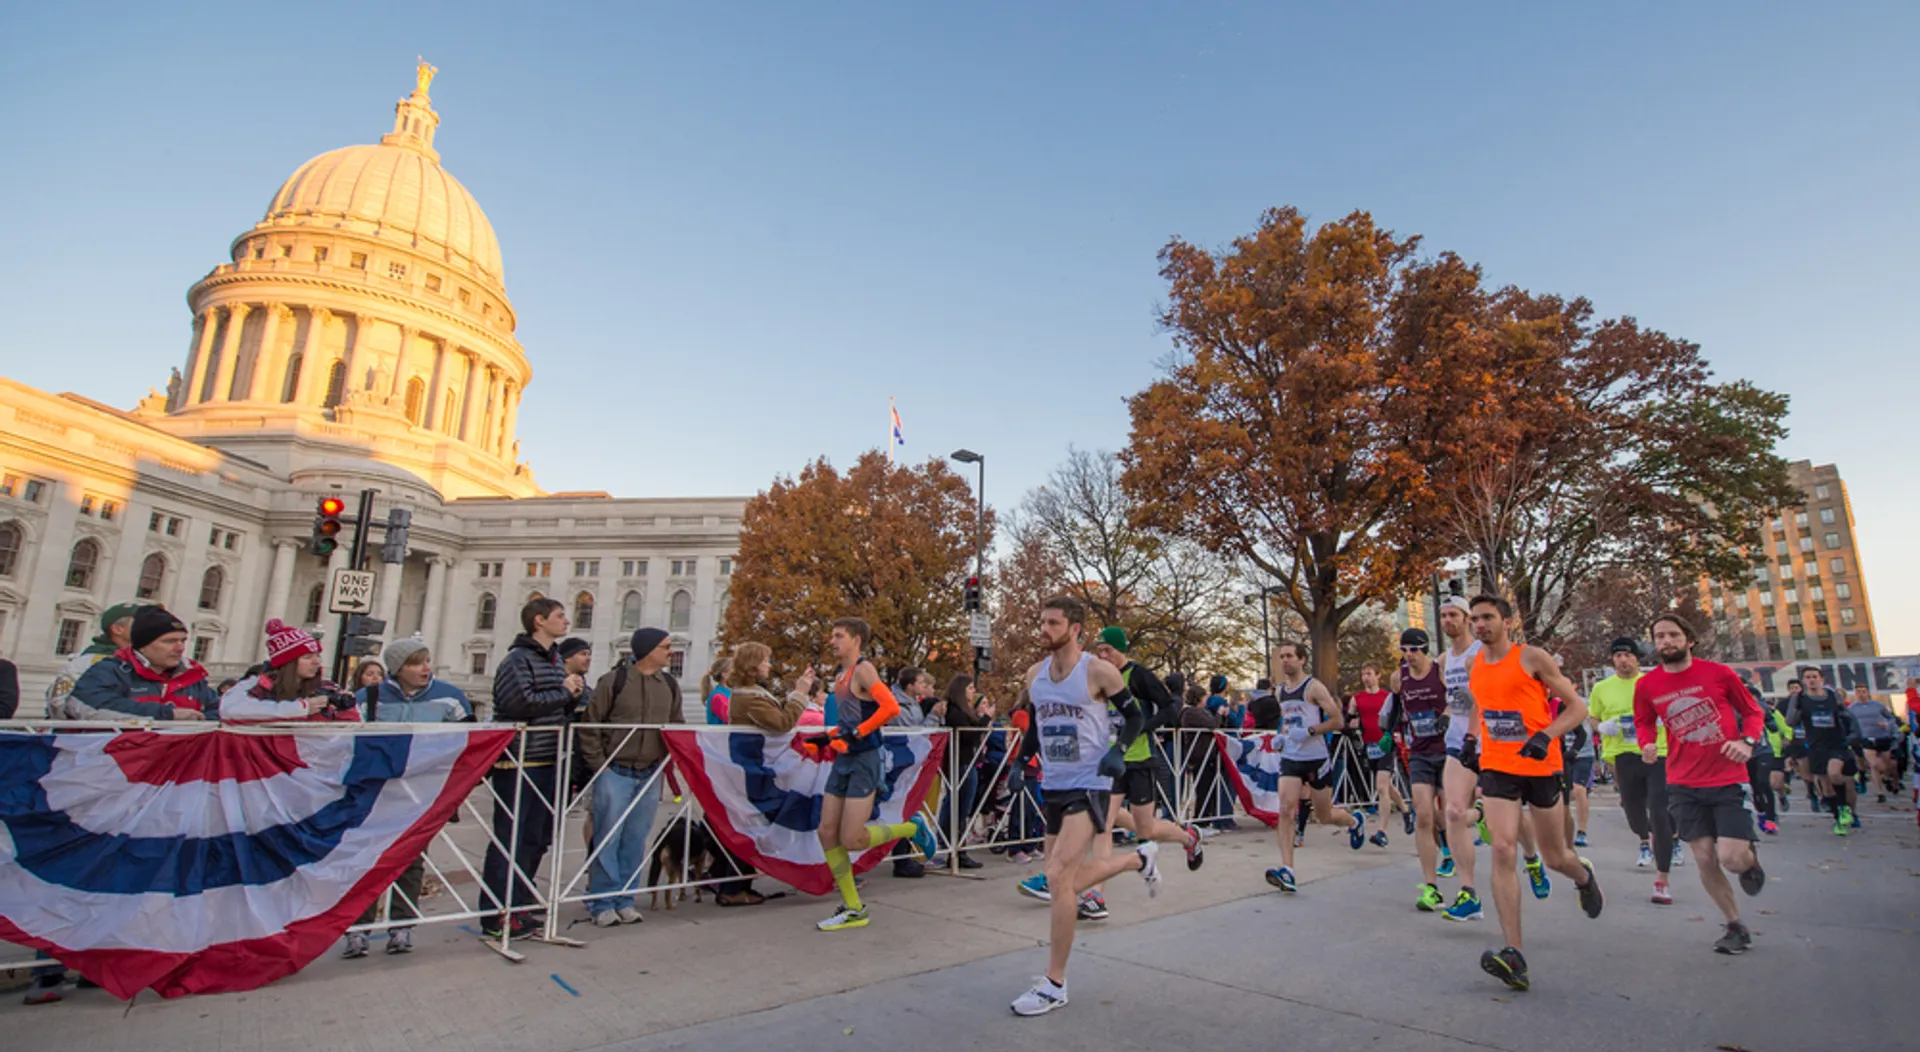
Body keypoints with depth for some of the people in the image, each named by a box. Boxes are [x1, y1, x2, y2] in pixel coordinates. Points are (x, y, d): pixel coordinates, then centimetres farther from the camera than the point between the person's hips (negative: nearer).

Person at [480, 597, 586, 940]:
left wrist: (575, 695, 0)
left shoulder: (555, 659, 15)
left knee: (535, 839, 13)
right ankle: (497, 916, 5)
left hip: (548, 763, 9)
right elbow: (522, 703, -24)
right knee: (509, 838, -3)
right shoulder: (518, 659, -10)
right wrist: (563, 691, -13)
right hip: (518, 762, -9)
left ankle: (516, 908, 24)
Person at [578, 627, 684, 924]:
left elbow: (677, 726, 16)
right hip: (615, 773, -4)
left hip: (650, 776, 4)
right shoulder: (614, 680, -8)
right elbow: (589, 726, -4)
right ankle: (602, 903, 12)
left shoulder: (670, 684, 7)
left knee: (635, 842, 10)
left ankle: (624, 900, 20)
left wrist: (667, 760, 7)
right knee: (608, 840, 0)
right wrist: (598, 765, -7)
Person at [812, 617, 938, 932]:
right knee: (827, 834, 5)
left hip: (863, 761, -9)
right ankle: (853, 910, 16)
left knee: (851, 840, -8)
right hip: (843, 761, 9)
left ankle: (913, 828, 15)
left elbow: (891, 707, -23)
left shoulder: (863, 669, -11)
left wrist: (855, 733, -21)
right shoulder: (840, 676, 14)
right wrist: (826, 742, 11)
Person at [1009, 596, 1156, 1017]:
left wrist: (1118, 750, -19)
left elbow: (1136, 717, -2)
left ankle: (1055, 984, 1)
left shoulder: (1099, 671, -12)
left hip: (1088, 785, -7)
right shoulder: (1034, 675, 5)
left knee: (1058, 877, -15)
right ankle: (1141, 858, 40)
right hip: (1053, 786, 7)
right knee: (1067, 880, 16)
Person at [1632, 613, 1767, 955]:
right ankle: (1736, 927, 24)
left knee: (1732, 859, -10)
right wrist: (1647, 743, -7)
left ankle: (1751, 858, 29)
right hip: (1684, 784, 2)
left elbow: (1752, 711, 6)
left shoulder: (1718, 673, -6)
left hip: (1728, 779, -2)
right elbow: (1644, 723, 14)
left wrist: (1747, 741, -12)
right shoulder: (1646, 685, -2)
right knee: (1705, 859, 2)